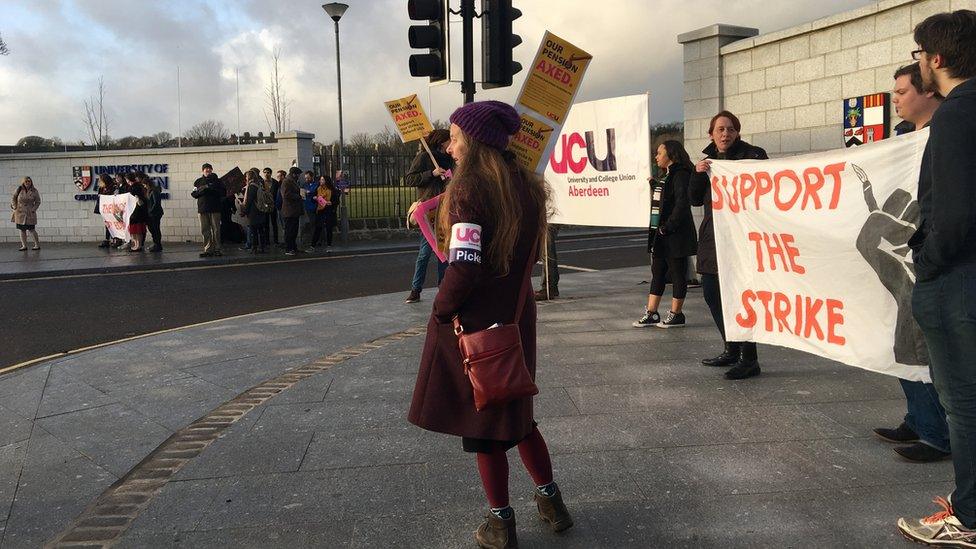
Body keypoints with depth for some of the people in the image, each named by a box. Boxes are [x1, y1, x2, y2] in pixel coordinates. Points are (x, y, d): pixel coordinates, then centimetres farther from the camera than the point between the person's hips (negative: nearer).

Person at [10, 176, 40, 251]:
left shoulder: (34, 191, -4)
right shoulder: (19, 189, 0)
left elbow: (38, 202, 3)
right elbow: (13, 198, 9)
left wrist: (33, 209, -8)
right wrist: (15, 207, -1)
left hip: (30, 214, -3)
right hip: (20, 213, 3)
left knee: (31, 230, -4)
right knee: (22, 230, 6)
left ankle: (37, 245, 6)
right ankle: (24, 246, 14)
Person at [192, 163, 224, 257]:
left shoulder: (217, 181, 9)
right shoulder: (198, 181, 12)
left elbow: (224, 192, 2)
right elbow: (193, 194, 6)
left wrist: (214, 189, -13)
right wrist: (201, 190, -11)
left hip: (215, 208, -1)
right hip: (203, 208, 2)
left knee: (216, 230, -3)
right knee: (205, 230, 0)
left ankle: (217, 249, 1)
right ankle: (208, 249, 3)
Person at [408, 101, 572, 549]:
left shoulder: (468, 189, -18)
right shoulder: (526, 187, 4)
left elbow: (463, 267, -23)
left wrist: (441, 309, -8)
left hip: (474, 321, -7)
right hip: (516, 315, 7)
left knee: (482, 423, 8)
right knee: (516, 412, 23)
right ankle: (550, 499, 31)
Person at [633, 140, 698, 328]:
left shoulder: (681, 175, -12)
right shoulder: (667, 176, 18)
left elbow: (682, 203, -21)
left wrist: (668, 227, -19)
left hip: (677, 235, -10)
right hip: (661, 235, 10)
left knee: (678, 274, 1)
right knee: (657, 272, 10)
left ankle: (675, 315, 9)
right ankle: (651, 313, 14)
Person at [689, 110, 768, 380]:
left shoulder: (752, 155, -5)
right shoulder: (707, 159, 13)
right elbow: (694, 199, 10)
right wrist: (698, 173, -6)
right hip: (712, 235, 7)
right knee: (711, 292, 12)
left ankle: (749, 359, 0)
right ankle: (732, 350, 27)